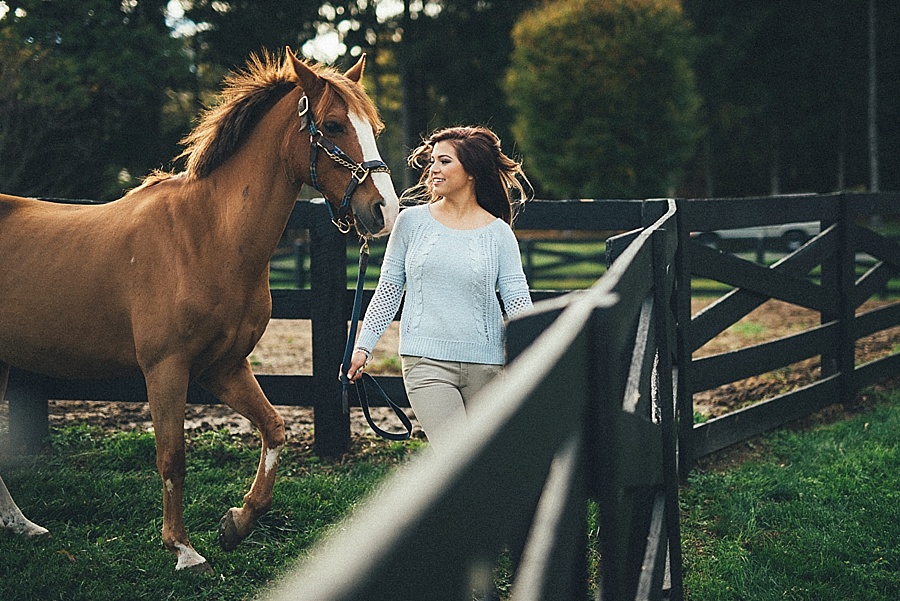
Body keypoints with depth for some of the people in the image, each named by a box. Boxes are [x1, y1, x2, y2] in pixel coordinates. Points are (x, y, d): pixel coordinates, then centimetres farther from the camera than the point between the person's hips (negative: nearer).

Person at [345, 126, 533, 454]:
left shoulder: (498, 233, 2)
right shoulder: (412, 221, 3)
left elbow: (517, 299, -2)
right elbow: (388, 289, 9)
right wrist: (363, 346, 4)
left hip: (484, 364, 1)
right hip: (426, 361, -1)